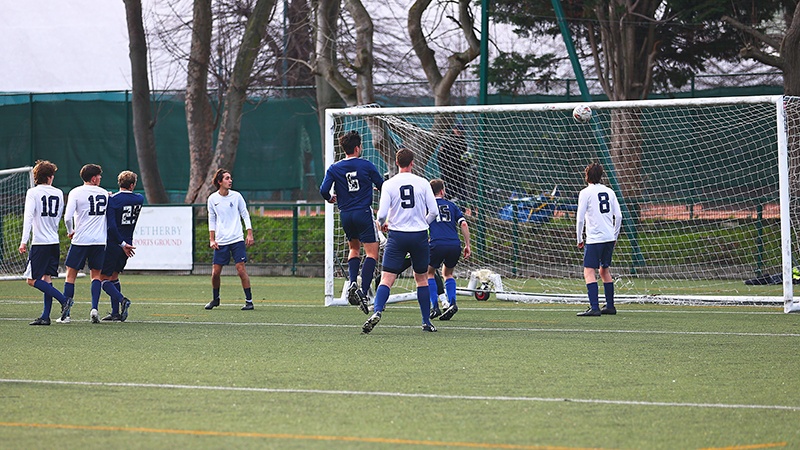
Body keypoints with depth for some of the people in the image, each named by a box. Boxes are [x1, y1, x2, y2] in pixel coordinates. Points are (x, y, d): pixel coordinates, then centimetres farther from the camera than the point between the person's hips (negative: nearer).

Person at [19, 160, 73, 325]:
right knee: (46, 278, 10)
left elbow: (28, 217, -15)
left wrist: (24, 241, -18)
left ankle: (64, 300, -12)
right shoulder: (59, 193, 9)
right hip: (54, 241, 6)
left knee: (32, 280, -3)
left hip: (40, 242, -6)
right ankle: (45, 316, 6)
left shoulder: (33, 193, -6)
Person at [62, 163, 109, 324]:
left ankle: (66, 314, 3)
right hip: (100, 241, 2)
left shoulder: (76, 193, -4)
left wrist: (70, 231, 3)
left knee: (71, 274, 5)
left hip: (80, 240, -2)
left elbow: (67, 217, -13)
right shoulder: (104, 193, 6)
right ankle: (94, 309, -5)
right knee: (96, 275, 12)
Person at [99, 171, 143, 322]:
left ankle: (121, 300, -19)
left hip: (113, 245, -5)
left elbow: (111, 226, -21)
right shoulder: (139, 199, 1)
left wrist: (122, 244, -15)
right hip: (127, 243, 5)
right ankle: (116, 313, 12)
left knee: (104, 278, 2)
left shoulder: (113, 200, -14)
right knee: (114, 276, 17)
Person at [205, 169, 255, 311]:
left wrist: (250, 234, -1)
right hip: (220, 242, 2)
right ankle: (215, 299, 23)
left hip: (237, 240, -2)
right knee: (215, 272, 1)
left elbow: (245, 215, 6)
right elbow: (212, 220, 11)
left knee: (241, 269, -10)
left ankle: (249, 301, -3)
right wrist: (212, 239, 4)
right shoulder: (212, 199, 2)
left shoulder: (236, 196, -1)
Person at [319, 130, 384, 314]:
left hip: (345, 214, 4)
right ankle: (363, 292, -20)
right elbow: (383, 186, 2)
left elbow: (323, 190, -6)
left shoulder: (334, 168, 2)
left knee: (354, 249, 24)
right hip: (364, 212, -4)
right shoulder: (366, 166, -5)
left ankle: (352, 283, 2)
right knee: (372, 252, -4)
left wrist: (330, 199, 16)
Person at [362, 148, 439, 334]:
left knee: (386, 279, -5)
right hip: (419, 235, 1)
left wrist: (383, 224, 13)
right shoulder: (422, 183, 0)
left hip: (397, 235, -1)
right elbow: (434, 211, -1)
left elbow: (382, 214, -10)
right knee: (421, 278, 15)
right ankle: (427, 322, 16)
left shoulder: (389, 184, -3)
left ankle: (377, 312, -27)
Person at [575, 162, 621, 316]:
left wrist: (579, 240, 0)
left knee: (589, 272, -7)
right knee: (605, 270, 19)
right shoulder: (609, 192, 11)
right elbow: (618, 216, 10)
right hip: (609, 237, 6)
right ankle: (610, 306, 21)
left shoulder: (585, 193, -5)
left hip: (594, 239, -6)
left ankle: (594, 308, -18)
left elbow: (580, 218, -9)